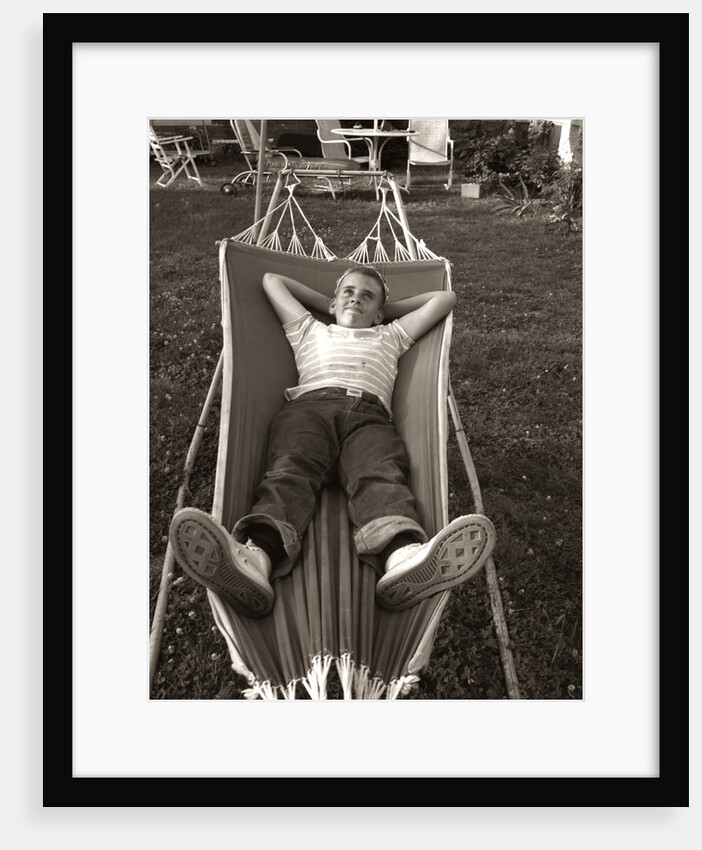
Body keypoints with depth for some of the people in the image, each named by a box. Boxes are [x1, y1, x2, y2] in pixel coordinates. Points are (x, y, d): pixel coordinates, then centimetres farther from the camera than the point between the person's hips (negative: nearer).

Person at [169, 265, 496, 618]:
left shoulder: (389, 336, 41)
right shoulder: (311, 330, 40)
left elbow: (444, 298, 47)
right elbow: (272, 280, 54)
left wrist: (387, 308, 49)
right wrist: (327, 304, 53)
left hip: (369, 412, 1)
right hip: (310, 404, 0)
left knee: (382, 475, -33)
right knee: (291, 470, -33)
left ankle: (403, 554, -64)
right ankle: (257, 556, -62)